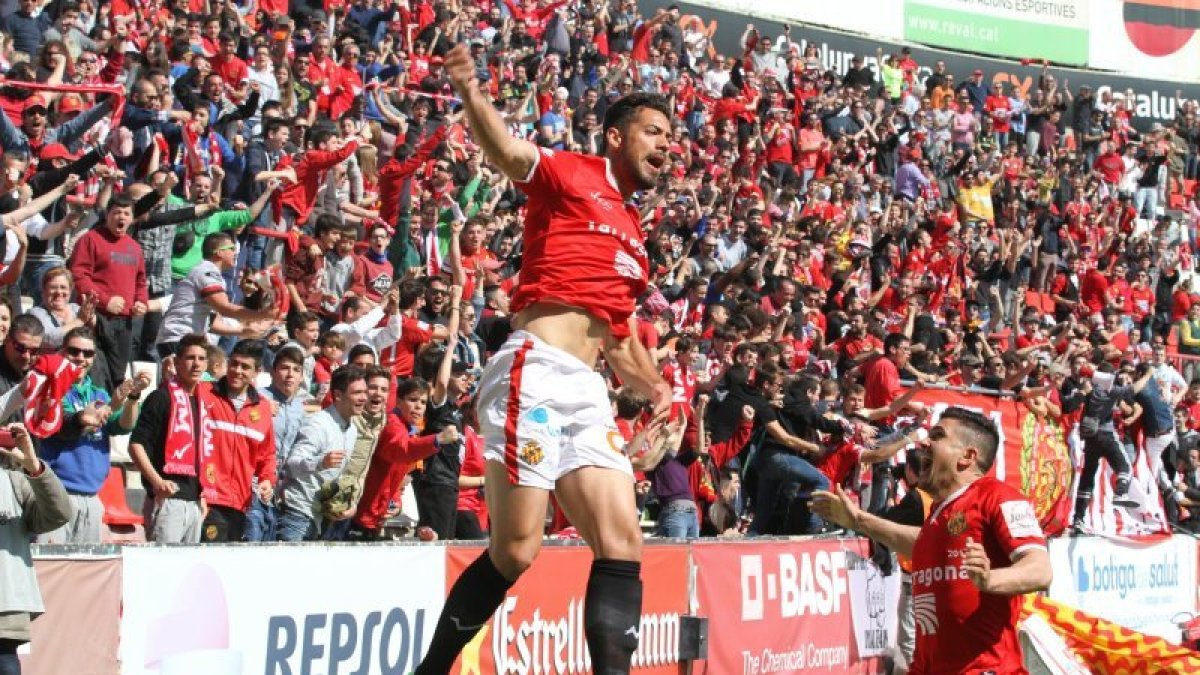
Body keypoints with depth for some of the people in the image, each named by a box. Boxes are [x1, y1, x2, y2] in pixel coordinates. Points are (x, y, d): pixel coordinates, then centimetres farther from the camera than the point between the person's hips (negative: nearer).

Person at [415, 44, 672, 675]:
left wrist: (654, 387, 18)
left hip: (586, 392, 8)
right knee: (514, 552, -8)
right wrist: (471, 94, -38)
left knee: (622, 543, -2)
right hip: (534, 372, -8)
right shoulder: (570, 174, 3)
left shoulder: (633, 231, 26)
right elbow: (508, 152, -19)